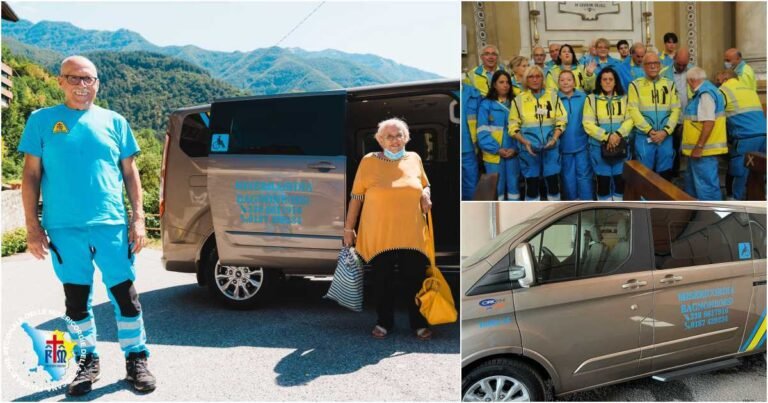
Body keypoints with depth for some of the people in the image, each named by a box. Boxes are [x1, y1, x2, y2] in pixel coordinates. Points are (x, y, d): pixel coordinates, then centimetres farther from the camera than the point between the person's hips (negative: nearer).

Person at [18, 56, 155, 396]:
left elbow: (130, 172, 9)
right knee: (76, 298, 10)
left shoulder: (114, 121, 8)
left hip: (112, 224, 0)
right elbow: (31, 174, 4)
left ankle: (136, 359, 14)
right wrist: (32, 225, -3)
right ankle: (88, 360, 26)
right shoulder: (41, 121, 5)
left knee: (124, 293, 2)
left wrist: (138, 218, 1)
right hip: (64, 228, 0)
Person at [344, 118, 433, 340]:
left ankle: (419, 323, 20)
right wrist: (348, 227, 2)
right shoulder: (369, 161, -2)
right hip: (379, 235, -2)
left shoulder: (414, 159, 8)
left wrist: (426, 194, 0)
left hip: (411, 233, 2)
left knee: (415, 279, 4)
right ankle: (384, 322, 25)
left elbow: (425, 184, 23)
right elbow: (356, 196, 2)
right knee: (383, 280, 8)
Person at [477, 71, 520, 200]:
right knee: (497, 186, 2)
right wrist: (496, 149, -14)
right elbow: (482, 131, -7)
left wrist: (515, 148, -10)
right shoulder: (486, 104, -3)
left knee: (513, 184, 9)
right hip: (494, 154, -3)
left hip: (512, 153, 3)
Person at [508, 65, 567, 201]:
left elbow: (561, 120, 4)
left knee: (553, 181, 5)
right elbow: (513, 126, 0)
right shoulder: (518, 99, 1)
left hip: (550, 147, 1)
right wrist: (525, 142, -15)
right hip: (529, 148, -1)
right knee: (531, 183, 5)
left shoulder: (553, 96, 6)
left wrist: (554, 139, -11)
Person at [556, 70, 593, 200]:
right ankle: (572, 200, 26)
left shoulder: (583, 97, -1)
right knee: (568, 175, 11)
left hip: (581, 143, 0)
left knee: (584, 174, 4)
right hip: (564, 144, 0)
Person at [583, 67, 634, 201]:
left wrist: (618, 135, -18)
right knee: (603, 180, 2)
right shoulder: (591, 99, 0)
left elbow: (629, 120, 0)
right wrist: (606, 137, -17)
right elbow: (588, 124, -8)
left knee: (620, 179, 6)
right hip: (599, 146, -2)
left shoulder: (624, 98, 8)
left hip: (621, 146, 2)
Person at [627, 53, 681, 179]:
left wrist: (665, 131, -10)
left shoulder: (669, 84, 10)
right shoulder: (636, 85, 1)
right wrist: (649, 131, -14)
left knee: (665, 172, 8)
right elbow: (633, 111, -7)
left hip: (666, 137, 3)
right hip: (643, 137, -2)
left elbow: (676, 110, 4)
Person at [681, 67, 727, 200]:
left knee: (706, 184, -5)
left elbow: (709, 122, -24)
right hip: (699, 148, 11)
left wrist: (699, 147, -24)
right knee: (693, 181, 20)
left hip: (703, 149, -11)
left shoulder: (705, 93, -17)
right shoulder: (703, 92, 14)